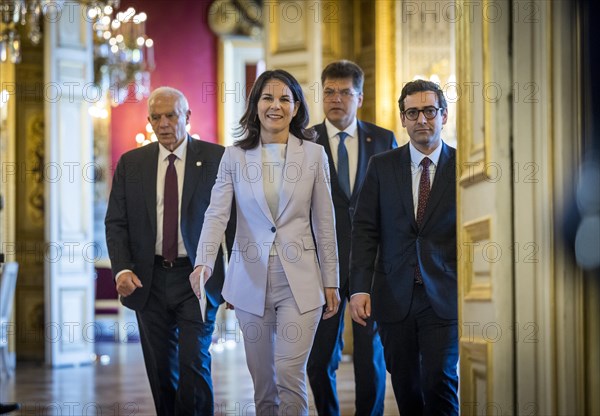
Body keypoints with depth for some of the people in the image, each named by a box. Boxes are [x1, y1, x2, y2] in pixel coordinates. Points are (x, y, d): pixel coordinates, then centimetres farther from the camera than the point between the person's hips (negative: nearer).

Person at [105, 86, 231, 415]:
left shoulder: (215, 158, -1)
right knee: (161, 368, 9)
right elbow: (116, 222, 6)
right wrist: (122, 269, -10)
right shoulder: (131, 163, 7)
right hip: (149, 280, 3)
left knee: (194, 361, -11)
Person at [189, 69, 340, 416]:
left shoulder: (314, 154, 3)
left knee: (289, 373, -10)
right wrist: (204, 263, -24)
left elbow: (324, 222, 5)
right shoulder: (235, 156, 3)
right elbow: (217, 214, -7)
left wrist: (331, 282, 4)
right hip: (252, 279, 1)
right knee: (263, 379, 9)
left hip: (300, 280, -1)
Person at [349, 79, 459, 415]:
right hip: (395, 298, 2)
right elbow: (364, 230, 4)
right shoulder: (381, 166, 6)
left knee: (439, 383, -11)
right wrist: (360, 288, -6)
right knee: (406, 388, 8)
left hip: (443, 298, -2)